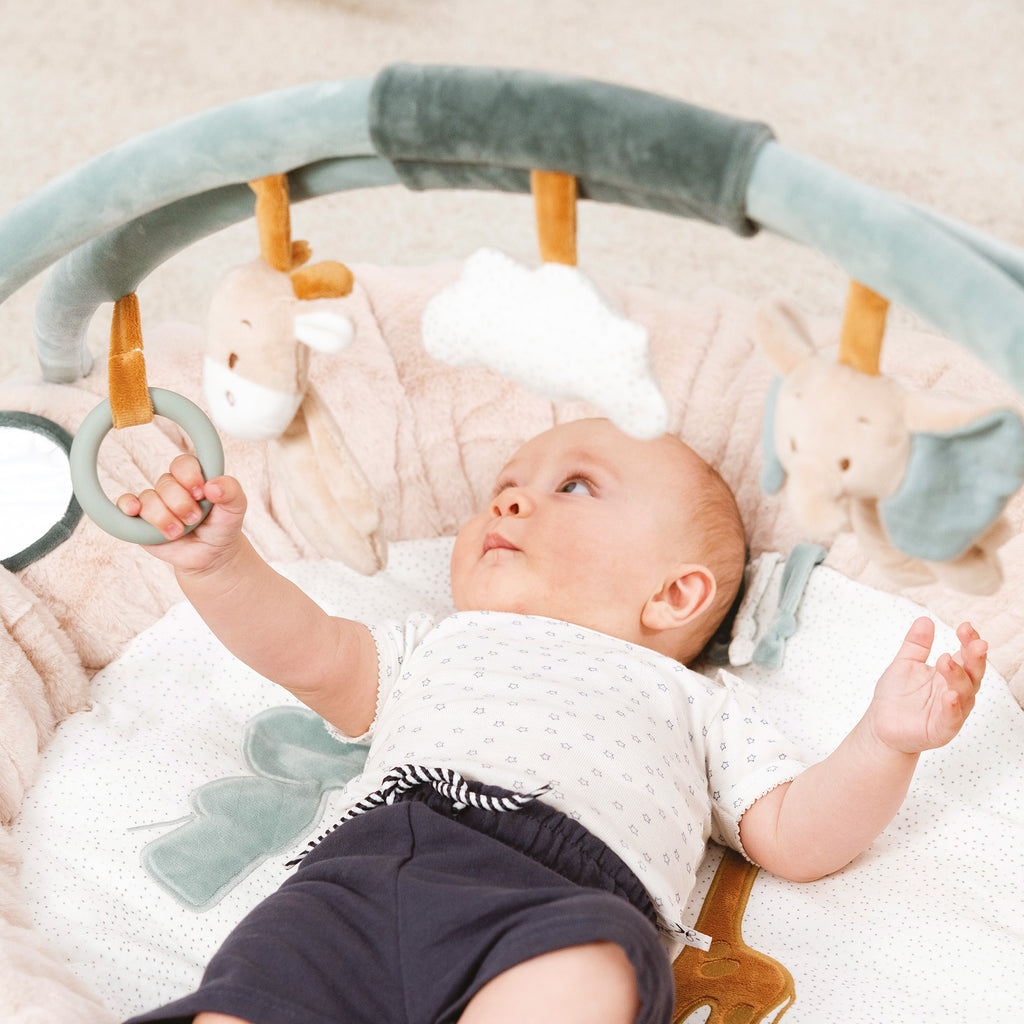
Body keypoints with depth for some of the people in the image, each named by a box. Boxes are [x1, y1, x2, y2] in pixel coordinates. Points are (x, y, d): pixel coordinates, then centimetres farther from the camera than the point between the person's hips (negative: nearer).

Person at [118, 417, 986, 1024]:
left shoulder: (693, 700, 35)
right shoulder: (437, 644, 42)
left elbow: (798, 838, 25)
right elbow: (305, 650, 29)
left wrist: (886, 741, 9)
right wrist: (216, 561, 13)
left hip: (569, 899, -1)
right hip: (372, 858, 2)